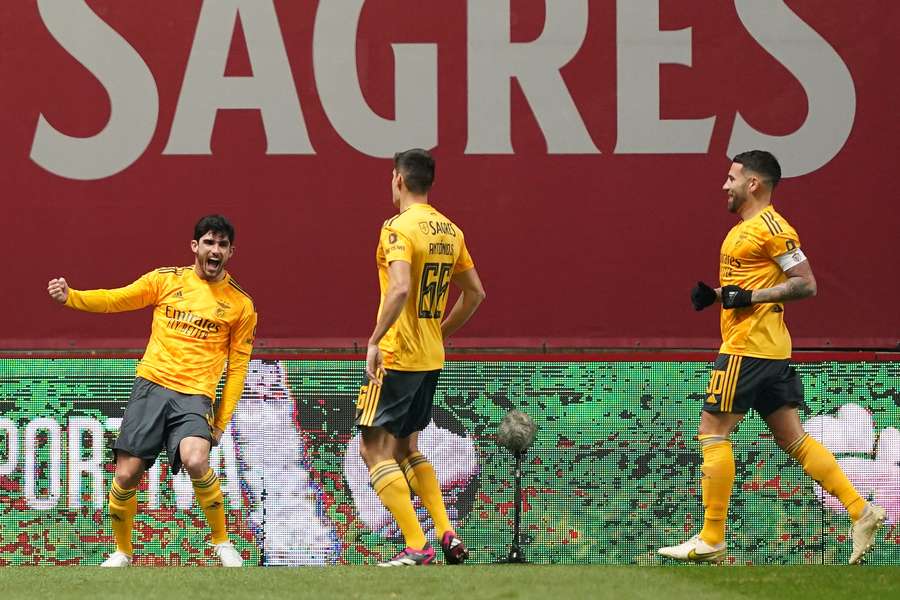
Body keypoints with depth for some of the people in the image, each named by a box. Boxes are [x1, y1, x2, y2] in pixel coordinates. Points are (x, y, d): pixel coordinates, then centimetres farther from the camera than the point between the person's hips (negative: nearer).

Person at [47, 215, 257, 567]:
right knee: (126, 475, -5)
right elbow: (114, 299, 4)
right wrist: (70, 297, -14)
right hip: (152, 384, 2)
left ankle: (221, 542, -9)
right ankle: (122, 553, 18)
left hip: (195, 396, -2)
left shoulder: (241, 305, 6)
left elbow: (237, 367, 9)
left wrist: (221, 423, 4)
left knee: (195, 461, -29)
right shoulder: (166, 280, 8)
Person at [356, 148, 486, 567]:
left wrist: (374, 340, -21)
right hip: (431, 359, 8)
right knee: (406, 447, 21)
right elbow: (475, 293, 16)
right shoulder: (450, 230, 11)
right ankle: (446, 533, 9)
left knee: (373, 448, -3)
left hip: (396, 356, -8)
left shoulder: (400, 227, -14)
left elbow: (400, 288, -27)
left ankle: (417, 548, -11)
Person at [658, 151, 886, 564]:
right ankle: (861, 512, 2)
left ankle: (711, 541, -4)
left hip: (749, 346, -10)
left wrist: (750, 297, -21)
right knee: (792, 438, 7)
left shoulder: (771, 228, -12)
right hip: (771, 349, 10)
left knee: (712, 431, -6)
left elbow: (805, 284, -16)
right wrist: (715, 294, 12)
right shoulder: (744, 229, 19)